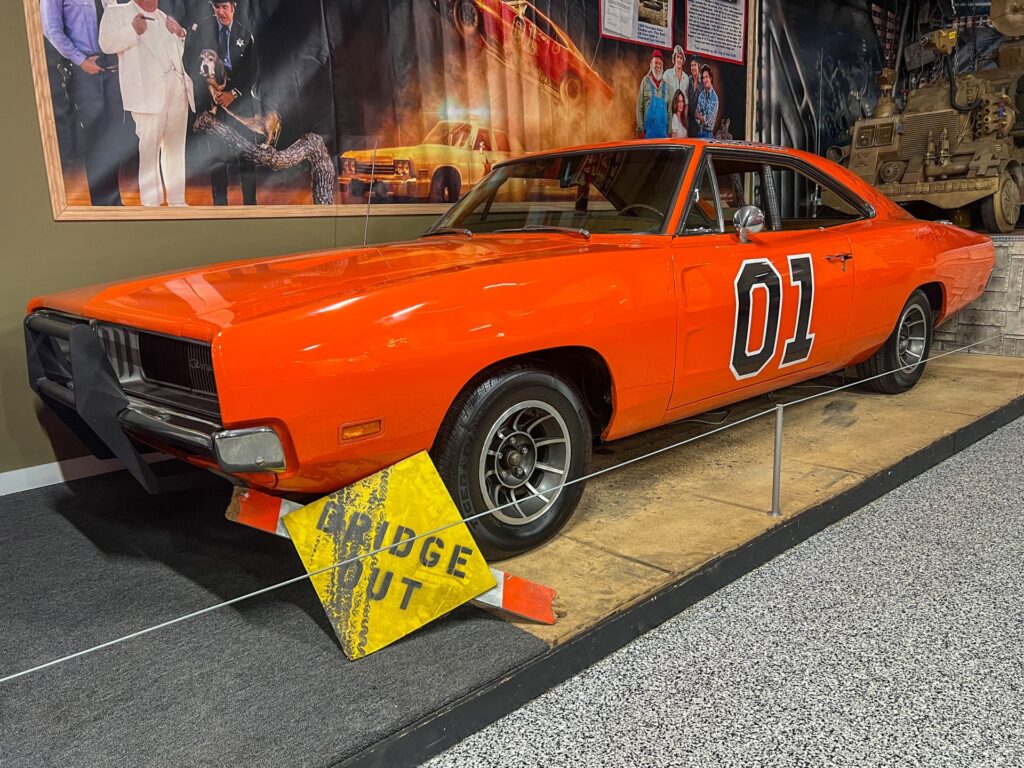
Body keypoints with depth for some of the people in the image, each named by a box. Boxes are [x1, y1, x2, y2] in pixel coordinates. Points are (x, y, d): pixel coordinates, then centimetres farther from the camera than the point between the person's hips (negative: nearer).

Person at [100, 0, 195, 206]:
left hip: (178, 89, 5)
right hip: (147, 92, -5)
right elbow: (106, 43, -2)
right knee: (150, 147, -11)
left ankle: (177, 199, 10)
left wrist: (180, 35, 11)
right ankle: (151, 202, -9)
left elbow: (182, 52, 30)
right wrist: (133, 30, -11)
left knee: (176, 147, 5)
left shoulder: (166, 18, 24)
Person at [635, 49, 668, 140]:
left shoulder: (665, 84, 11)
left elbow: (669, 108, 12)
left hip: (663, 129, 3)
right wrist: (640, 127, -6)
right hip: (649, 128, -3)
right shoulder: (645, 81, 3)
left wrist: (669, 130, 5)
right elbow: (639, 106, 1)